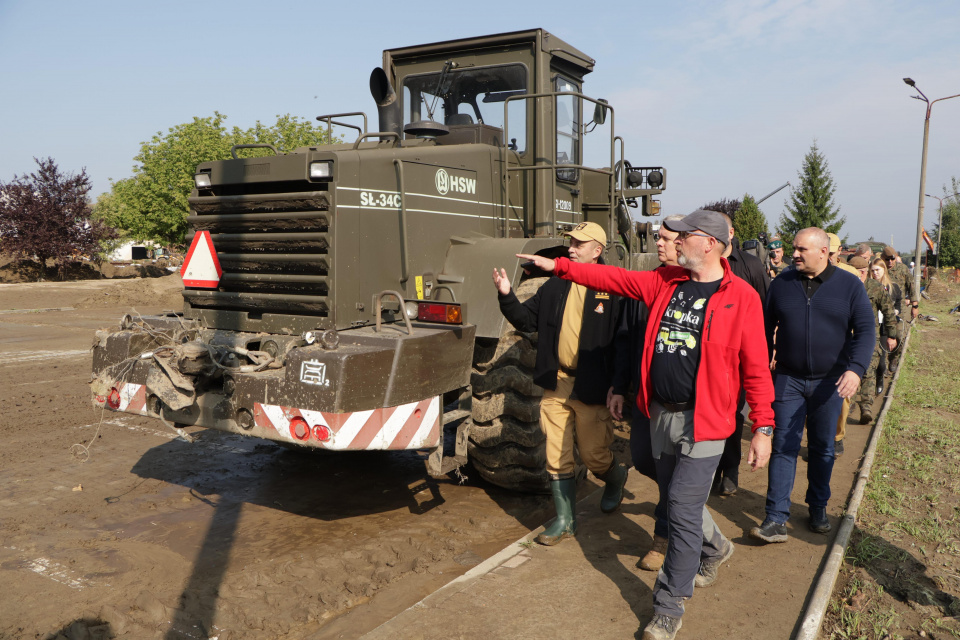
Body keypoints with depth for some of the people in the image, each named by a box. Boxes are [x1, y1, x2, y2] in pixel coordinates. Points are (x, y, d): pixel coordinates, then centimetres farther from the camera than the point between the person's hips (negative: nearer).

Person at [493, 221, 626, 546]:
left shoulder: (613, 288, -9)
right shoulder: (556, 286, 9)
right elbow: (526, 320, 13)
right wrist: (507, 297, -5)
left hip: (592, 388, -5)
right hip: (556, 385, 5)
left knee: (594, 455, 7)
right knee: (557, 458, 9)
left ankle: (616, 479, 42)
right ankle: (565, 520, 23)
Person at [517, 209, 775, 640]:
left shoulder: (741, 297, -10)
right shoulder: (665, 282, 7)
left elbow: (756, 368, -9)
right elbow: (614, 278, 13)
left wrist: (763, 428, -10)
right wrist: (558, 266, 11)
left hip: (703, 423, -6)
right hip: (660, 414, 6)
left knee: (683, 512, -3)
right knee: (678, 499, 21)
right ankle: (715, 549, 51)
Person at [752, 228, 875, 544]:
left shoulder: (849, 285, -3)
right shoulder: (782, 283, 0)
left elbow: (865, 330, -7)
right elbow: (766, 328, 7)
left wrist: (856, 368, -22)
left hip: (830, 381, 0)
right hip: (788, 379, 0)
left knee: (822, 448, 12)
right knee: (784, 447, -2)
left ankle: (818, 508, 30)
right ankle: (776, 519, -1)